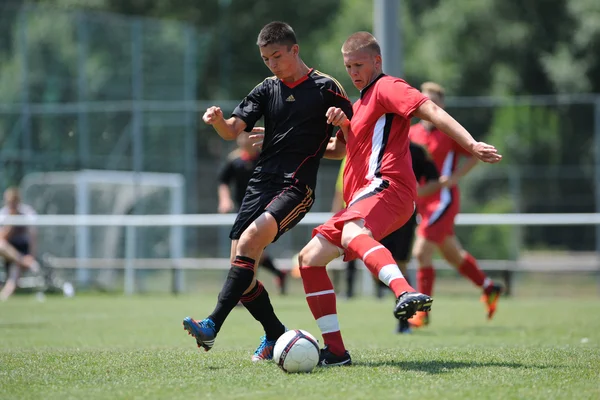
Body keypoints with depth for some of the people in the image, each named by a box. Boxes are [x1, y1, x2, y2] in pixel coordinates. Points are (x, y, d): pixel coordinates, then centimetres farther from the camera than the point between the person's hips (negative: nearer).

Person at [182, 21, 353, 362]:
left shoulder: (326, 88, 1)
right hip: (262, 182, 6)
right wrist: (218, 120, -17)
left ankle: (212, 327, -29)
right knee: (241, 268, -1)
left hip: (296, 187, -6)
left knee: (248, 242, -27)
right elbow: (233, 131, 5)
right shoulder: (267, 90, 14)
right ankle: (276, 335, 17)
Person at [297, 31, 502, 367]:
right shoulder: (362, 102, 30)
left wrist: (471, 144, -29)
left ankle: (406, 292, -66)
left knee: (352, 233, -40)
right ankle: (336, 350, 4)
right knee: (309, 259, 8)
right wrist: (342, 125, 11)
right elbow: (341, 149, 35)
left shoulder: (386, 87, 1)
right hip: (364, 195, 10)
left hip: (386, 185, -10)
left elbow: (429, 109, -15)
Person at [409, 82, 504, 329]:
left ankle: (422, 311, -7)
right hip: (423, 202, 7)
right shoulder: (412, 133, 8)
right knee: (453, 255, 17)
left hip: (443, 199, -7)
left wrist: (454, 177, -13)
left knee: (421, 252, -15)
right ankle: (489, 288, 37)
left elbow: (475, 155, -2)